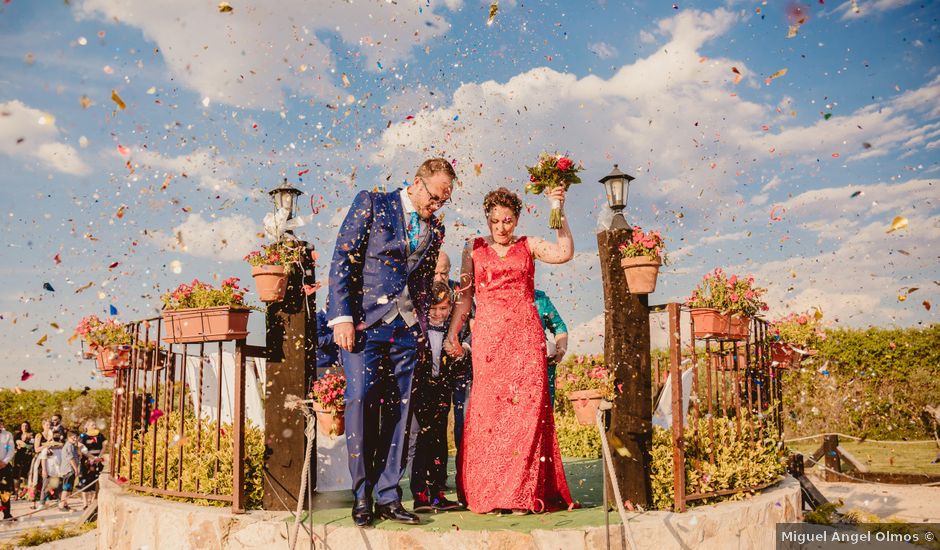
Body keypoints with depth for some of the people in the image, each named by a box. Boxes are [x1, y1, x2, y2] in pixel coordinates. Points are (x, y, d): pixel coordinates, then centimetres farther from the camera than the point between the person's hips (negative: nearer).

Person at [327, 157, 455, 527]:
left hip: (406, 329, 4)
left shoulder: (435, 229, 15)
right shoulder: (372, 204, 2)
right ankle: (362, 497, 1)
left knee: (398, 411, 3)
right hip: (364, 322, -4)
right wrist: (342, 317, -13)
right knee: (361, 401, -11)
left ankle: (388, 497, 11)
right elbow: (342, 261, -5)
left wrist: (421, 326, 11)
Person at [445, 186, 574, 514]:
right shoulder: (474, 249, 15)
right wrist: (452, 332, 7)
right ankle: (487, 494, 5)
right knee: (488, 409, -4)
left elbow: (564, 253, -6)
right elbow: (465, 295, 15)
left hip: (525, 336, 0)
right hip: (488, 336, 1)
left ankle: (521, 493, 1)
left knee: (525, 408, -6)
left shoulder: (528, 246, 11)